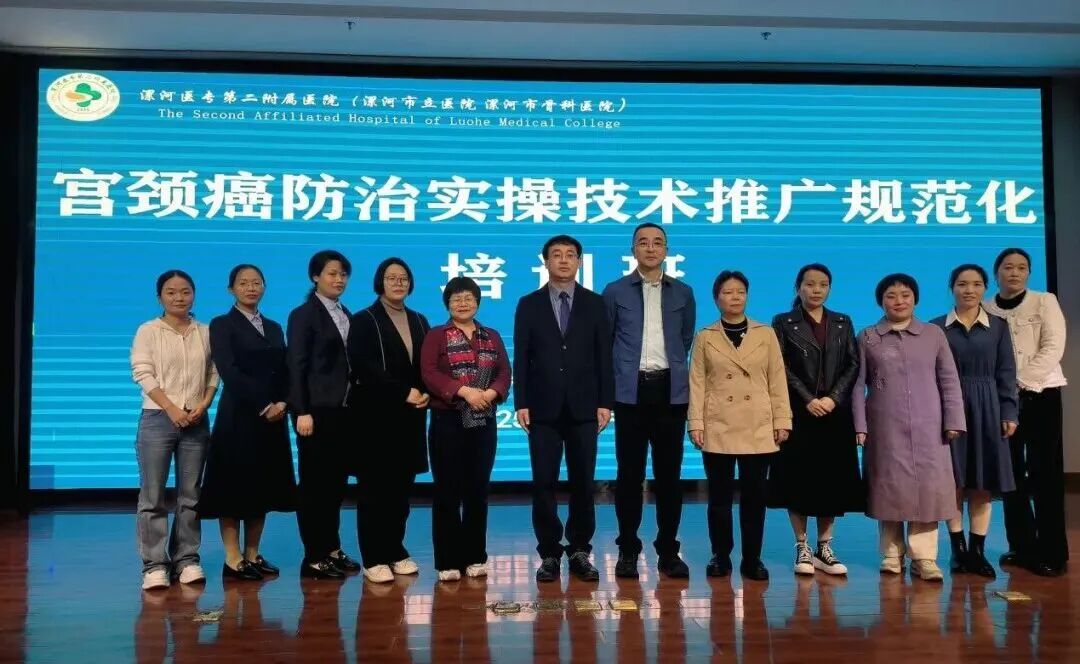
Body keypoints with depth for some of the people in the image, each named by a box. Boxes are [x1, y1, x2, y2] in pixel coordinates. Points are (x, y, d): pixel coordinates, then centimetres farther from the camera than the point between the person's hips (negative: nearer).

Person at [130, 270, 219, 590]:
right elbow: (142, 373, -5)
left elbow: (214, 374, 8)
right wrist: (172, 410, -14)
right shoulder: (148, 331, 3)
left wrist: (203, 406, -8)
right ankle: (154, 564, 5)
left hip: (197, 421, 2)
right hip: (157, 419, -2)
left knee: (190, 495, 6)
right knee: (152, 496, -2)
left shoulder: (206, 332, 9)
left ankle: (186, 559, 14)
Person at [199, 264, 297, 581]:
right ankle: (233, 559, 5)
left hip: (273, 418, 6)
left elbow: (284, 371, 9)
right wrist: (262, 406, -16)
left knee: (263, 486, 8)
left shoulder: (274, 328, 16)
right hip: (238, 417, -5)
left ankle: (253, 555, 17)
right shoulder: (222, 325, 0)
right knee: (234, 485, -2)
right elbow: (229, 371, -11)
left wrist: (282, 403, -9)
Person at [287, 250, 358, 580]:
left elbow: (348, 363, 13)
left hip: (343, 410, 6)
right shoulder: (303, 314, -3)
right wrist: (301, 411, -16)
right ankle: (313, 557, 8)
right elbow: (296, 366, -10)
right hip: (317, 410, -6)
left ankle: (332, 549, 22)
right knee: (314, 483, 0)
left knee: (337, 482, 11)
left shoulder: (346, 315, 15)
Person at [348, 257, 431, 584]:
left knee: (402, 487, 8)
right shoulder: (364, 320, -1)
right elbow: (364, 368, -12)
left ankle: (396, 551, 20)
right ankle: (374, 558, 8)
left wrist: (426, 393, -6)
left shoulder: (419, 321, 15)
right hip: (377, 415, -5)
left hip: (411, 417, 5)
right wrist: (404, 392, -15)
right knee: (375, 488, 0)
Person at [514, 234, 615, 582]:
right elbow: (521, 358, 2)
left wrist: (605, 402, -3)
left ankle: (579, 551, 18)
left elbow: (604, 356, 3)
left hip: (583, 407, 1)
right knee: (544, 483, 3)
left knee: (583, 482, 6)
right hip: (544, 407, 0)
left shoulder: (595, 303, 6)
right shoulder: (529, 304, 6)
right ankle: (550, 553, 14)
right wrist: (521, 403, -5)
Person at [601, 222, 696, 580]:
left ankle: (668, 550, 16)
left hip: (671, 390, 2)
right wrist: (611, 383, 5)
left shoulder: (682, 292, 10)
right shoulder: (615, 291, 5)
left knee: (669, 473, 5)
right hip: (631, 390, -1)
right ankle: (628, 550, 13)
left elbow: (686, 339, 17)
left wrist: (674, 369, 12)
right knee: (630, 473, 3)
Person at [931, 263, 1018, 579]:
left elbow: (1006, 372, 4)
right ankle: (958, 549, 11)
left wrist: (1009, 413, -3)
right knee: (953, 481, 2)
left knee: (983, 483, 3)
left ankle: (977, 550, 11)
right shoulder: (937, 327, 2)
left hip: (987, 409, 1)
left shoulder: (998, 326, 7)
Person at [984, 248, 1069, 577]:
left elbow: (1053, 348, -8)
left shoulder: (1045, 302, 2)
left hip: (1039, 393, -2)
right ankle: (1022, 546, 16)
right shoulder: (985, 310, 6)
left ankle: (1052, 551, 3)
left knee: (1044, 472, -4)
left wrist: (1022, 382, -15)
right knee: (1010, 472, 6)